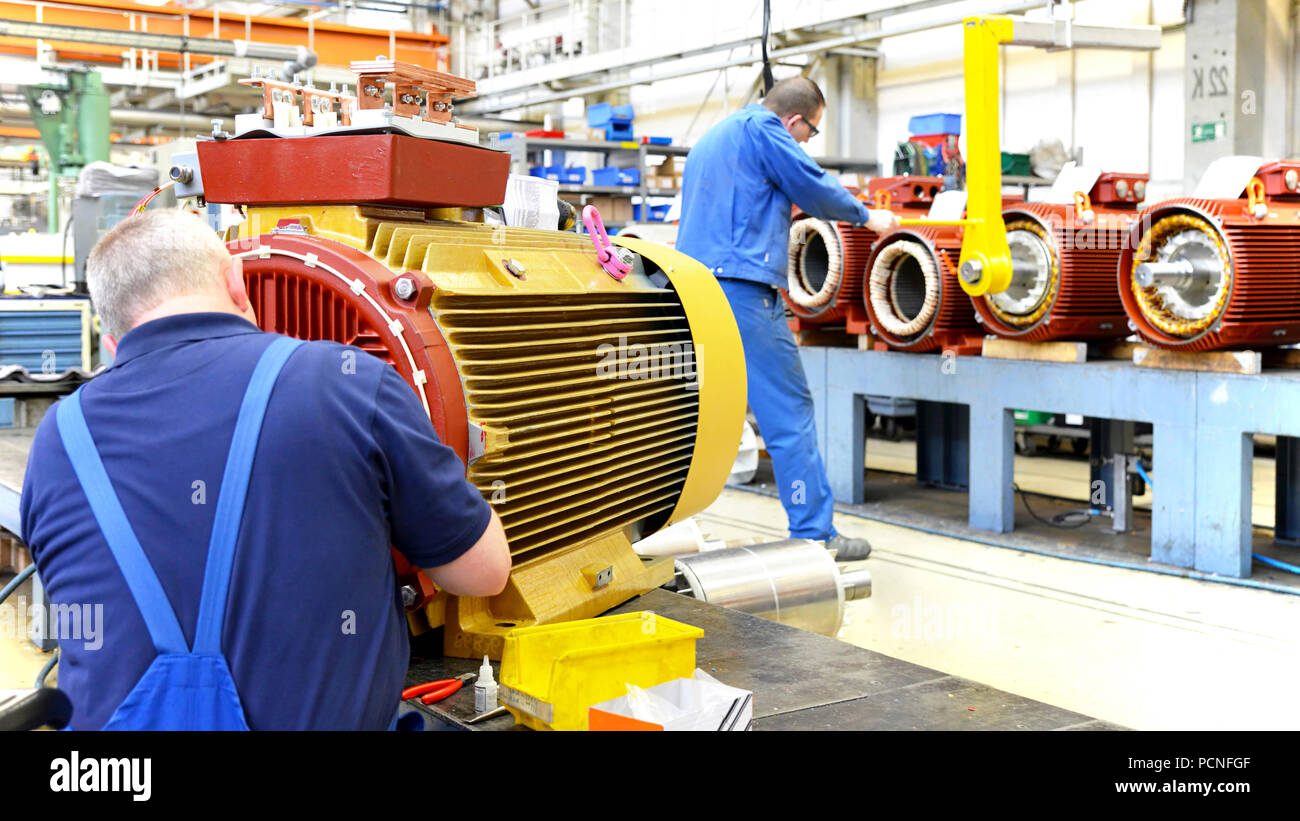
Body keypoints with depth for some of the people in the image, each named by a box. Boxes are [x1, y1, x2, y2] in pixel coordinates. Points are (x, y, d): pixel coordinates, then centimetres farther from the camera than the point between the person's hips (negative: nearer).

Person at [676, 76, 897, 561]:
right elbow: (814, 188, 0)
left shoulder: (711, 138, 27)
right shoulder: (762, 129, -2)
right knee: (789, 409, -4)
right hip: (741, 286, -9)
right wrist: (867, 217, 15)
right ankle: (813, 534, -3)